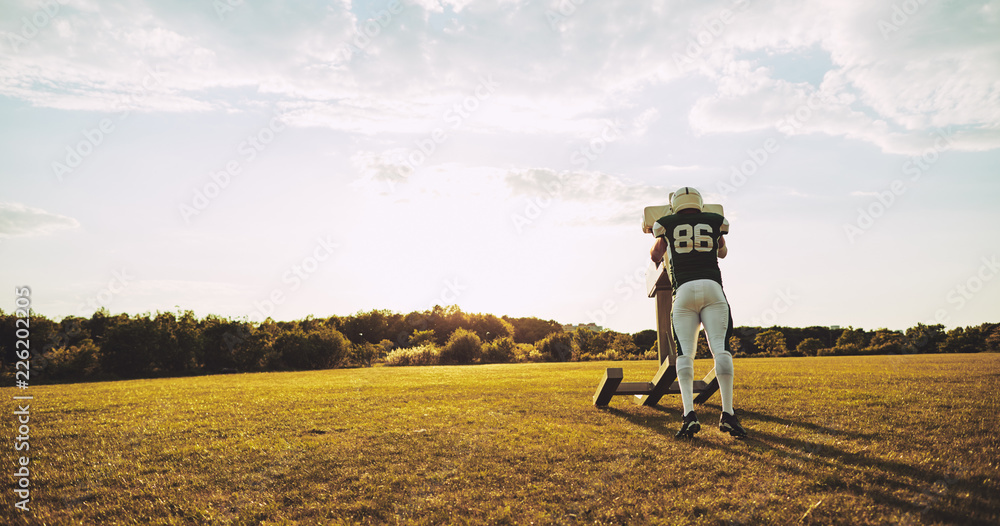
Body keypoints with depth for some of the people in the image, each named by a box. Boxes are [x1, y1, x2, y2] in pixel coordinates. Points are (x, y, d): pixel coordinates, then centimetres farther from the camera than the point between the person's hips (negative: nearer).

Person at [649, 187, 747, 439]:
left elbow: (656, 256, 31)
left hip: (684, 290, 0)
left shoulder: (666, 224, 15)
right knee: (721, 350, -6)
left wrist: (659, 247, 54)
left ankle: (689, 414, -19)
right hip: (712, 286, 1)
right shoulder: (715, 221, 19)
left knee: (685, 354, -5)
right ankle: (728, 414, -13)